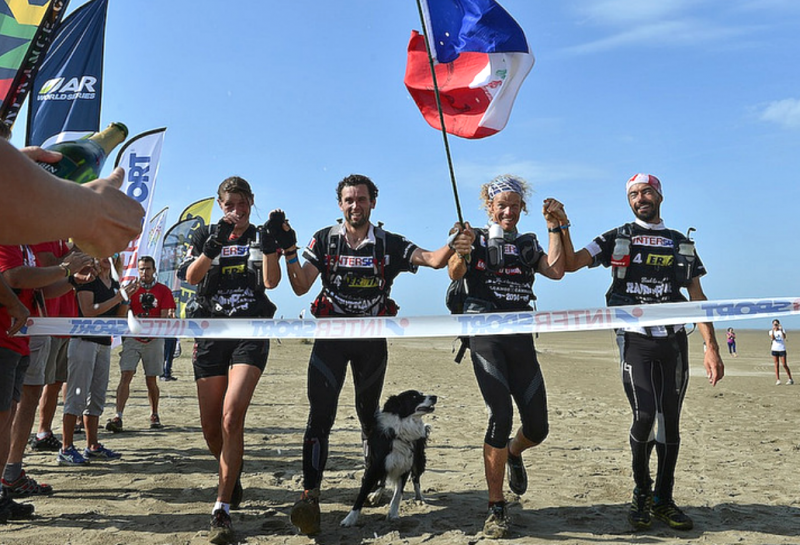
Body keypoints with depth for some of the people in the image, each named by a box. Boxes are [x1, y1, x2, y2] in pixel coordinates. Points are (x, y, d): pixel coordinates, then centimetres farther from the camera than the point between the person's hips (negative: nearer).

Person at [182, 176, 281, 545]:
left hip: (251, 334, -2)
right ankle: (232, 476, 36)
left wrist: (269, 247, -22)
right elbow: (191, 276, -6)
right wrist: (213, 246, -22)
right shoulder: (205, 235, 11)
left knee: (232, 417, -17)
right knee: (211, 427, 6)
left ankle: (222, 509, -11)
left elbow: (271, 281, -7)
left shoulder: (261, 237, 8)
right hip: (211, 334, 2)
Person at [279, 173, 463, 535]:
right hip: (331, 333, 0)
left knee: (368, 412, 13)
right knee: (321, 413, -12)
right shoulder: (324, 240, 2)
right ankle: (310, 496, -9)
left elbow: (434, 260, -12)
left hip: (372, 336, 1)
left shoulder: (389, 244, 0)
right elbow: (300, 287, -6)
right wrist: (288, 248, -19)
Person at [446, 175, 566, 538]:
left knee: (537, 428, 2)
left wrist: (554, 227, -3)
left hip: (521, 337, 4)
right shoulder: (475, 238, 7)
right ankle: (496, 508, -3)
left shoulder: (528, 245, 16)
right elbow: (455, 274, -11)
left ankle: (513, 454, 39)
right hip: (485, 334, -4)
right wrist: (461, 253, -32)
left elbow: (556, 271, -2)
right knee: (501, 416, -17)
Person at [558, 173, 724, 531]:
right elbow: (571, 263, -3)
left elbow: (697, 297, 10)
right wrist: (563, 227, -16)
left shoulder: (682, 245, 14)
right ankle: (641, 494, 9)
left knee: (670, 421, 4)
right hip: (635, 340, -3)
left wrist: (711, 347, 2)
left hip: (674, 341, 3)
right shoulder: (617, 239, 7)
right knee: (645, 417, -13)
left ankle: (663, 499, 18)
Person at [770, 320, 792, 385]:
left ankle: (790, 379, 9)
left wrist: (781, 330, -32)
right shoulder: (771, 331, 4)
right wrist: (773, 330, -25)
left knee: (784, 365, -3)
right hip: (774, 349, 2)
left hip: (782, 349, -1)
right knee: (776, 365, 1)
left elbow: (784, 337, -19)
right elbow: (773, 338, -15)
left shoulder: (782, 330, 1)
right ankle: (778, 380, 1)